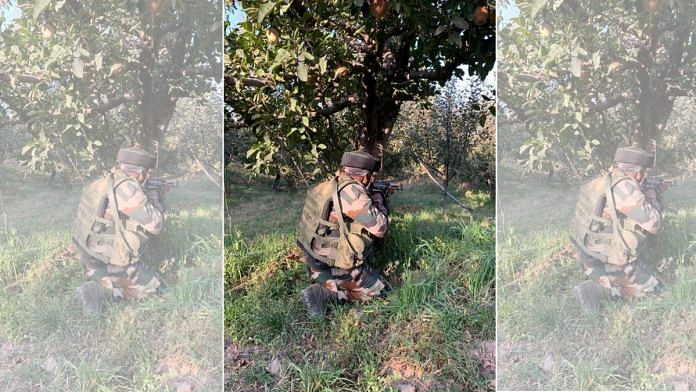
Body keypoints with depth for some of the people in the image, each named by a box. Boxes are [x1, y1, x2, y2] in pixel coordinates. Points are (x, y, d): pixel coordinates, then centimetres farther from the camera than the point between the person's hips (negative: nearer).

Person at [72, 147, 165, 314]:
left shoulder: (106, 182, 3)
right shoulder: (127, 188, -24)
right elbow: (155, 225, -20)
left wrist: (146, 198, 17)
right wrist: (155, 199, -3)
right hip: (113, 265, -9)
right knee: (152, 288, 8)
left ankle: (103, 283, 9)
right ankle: (102, 290, -7)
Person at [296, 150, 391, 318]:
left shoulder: (331, 185, 4)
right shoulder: (352, 191, -24)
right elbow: (379, 228, -19)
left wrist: (370, 201, 16)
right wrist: (378, 202, -2)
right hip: (336, 270, -9)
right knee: (379, 292, 8)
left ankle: (325, 287, 10)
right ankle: (328, 293, -6)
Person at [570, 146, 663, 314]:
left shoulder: (604, 182, 4)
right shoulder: (625, 187, -24)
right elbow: (653, 224, -18)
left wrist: (644, 198, 20)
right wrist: (652, 199, -1)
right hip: (610, 265, -9)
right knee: (650, 286, 11)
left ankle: (598, 280, 11)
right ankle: (597, 289, -6)